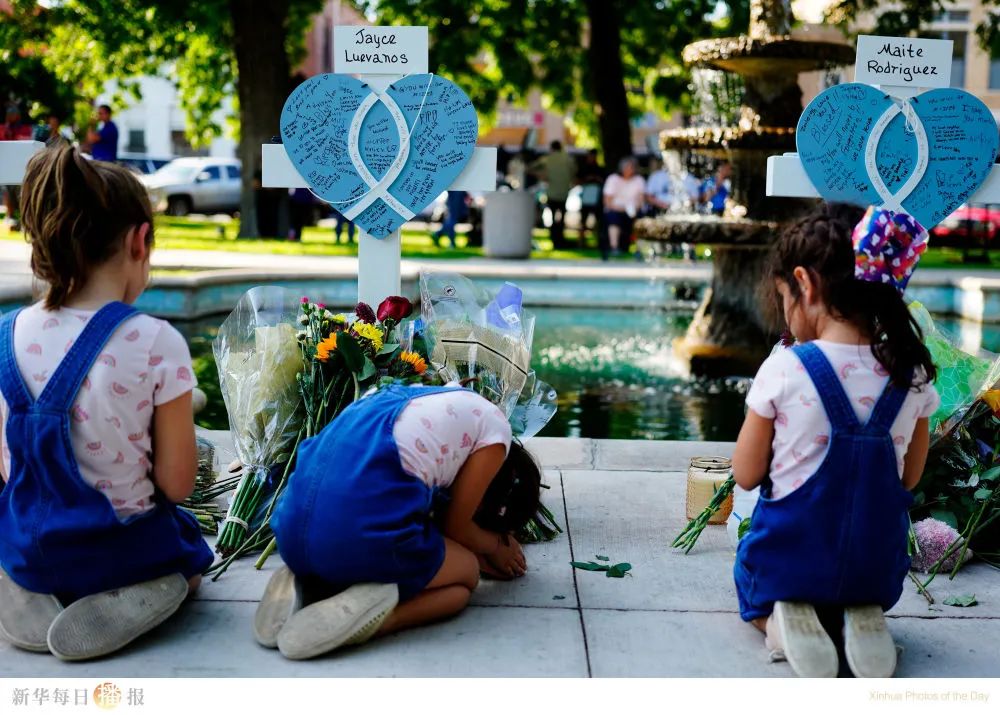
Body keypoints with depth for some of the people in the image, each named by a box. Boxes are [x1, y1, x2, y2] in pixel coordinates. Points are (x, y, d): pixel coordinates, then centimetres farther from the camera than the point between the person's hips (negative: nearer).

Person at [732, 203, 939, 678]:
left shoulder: (784, 370, -19)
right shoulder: (912, 374, -7)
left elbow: (746, 475, -9)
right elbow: (909, 478, 5)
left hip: (790, 559, -3)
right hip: (876, 565, 3)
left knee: (755, 594, 32)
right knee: (861, 596, 38)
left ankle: (780, 620, -2)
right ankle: (861, 619, 3)